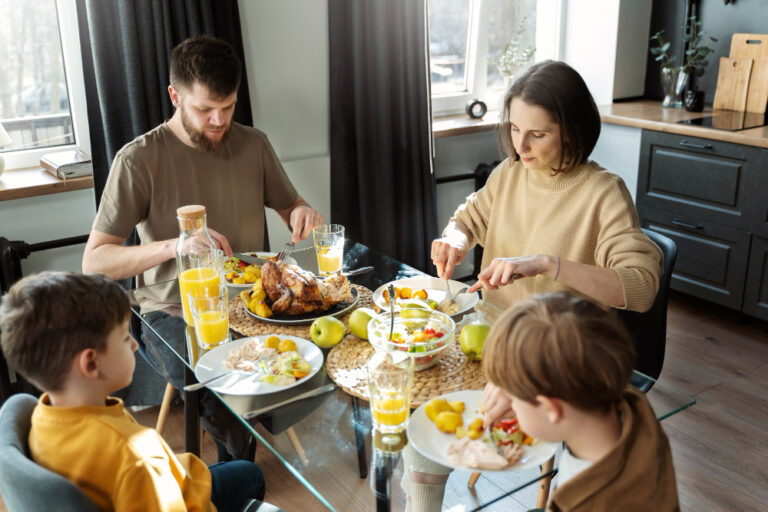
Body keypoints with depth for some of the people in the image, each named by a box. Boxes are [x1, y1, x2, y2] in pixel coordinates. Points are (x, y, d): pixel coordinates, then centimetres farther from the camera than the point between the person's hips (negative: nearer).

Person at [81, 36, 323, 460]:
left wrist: (303, 214, -8)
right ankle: (240, 470, 2)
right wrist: (172, 246, -27)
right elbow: (94, 261, -11)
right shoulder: (140, 160, -9)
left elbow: (289, 206, 18)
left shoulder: (252, 145, 6)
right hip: (175, 312, -4)